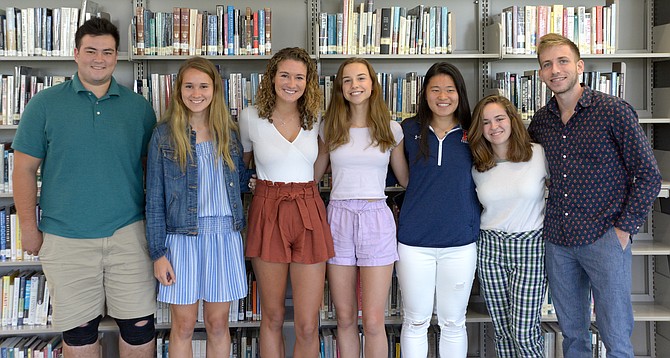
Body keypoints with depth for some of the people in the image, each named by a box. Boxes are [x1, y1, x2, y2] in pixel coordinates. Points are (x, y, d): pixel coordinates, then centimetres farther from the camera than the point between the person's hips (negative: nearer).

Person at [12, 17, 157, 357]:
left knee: (140, 328, 3)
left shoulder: (138, 107, 6)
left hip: (127, 232, 1)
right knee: (78, 330, 10)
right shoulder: (44, 104, 2)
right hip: (65, 238, 0)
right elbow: (25, 168, 3)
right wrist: (28, 227, 0)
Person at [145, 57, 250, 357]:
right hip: (182, 239, -2)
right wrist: (158, 253, -7)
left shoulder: (229, 132, 6)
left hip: (225, 236, 2)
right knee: (183, 326, 7)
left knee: (218, 324, 11)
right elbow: (154, 198, -3)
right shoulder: (165, 134, -2)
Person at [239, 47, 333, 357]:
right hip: (267, 213, -1)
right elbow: (240, 163, 15)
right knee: (272, 318, 10)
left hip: (309, 214, 2)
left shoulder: (314, 119, 5)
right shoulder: (251, 116, -1)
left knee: (308, 326, 0)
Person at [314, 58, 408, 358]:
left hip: (376, 220, -1)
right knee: (345, 318, 7)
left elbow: (407, 178, 14)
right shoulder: (329, 128, 8)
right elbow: (311, 177, 13)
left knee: (373, 322, -3)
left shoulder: (391, 129, 6)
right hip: (338, 218, 1)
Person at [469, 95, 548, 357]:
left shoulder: (539, 154, -4)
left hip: (531, 247, -3)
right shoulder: (478, 166, 6)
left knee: (523, 333, -8)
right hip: (490, 247, 3)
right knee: (503, 332, 7)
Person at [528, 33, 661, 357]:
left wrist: (625, 228, -10)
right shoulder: (540, 121, 7)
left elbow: (648, 175, -7)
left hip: (605, 238, -4)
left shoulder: (614, 110, -8)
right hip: (557, 239, 5)